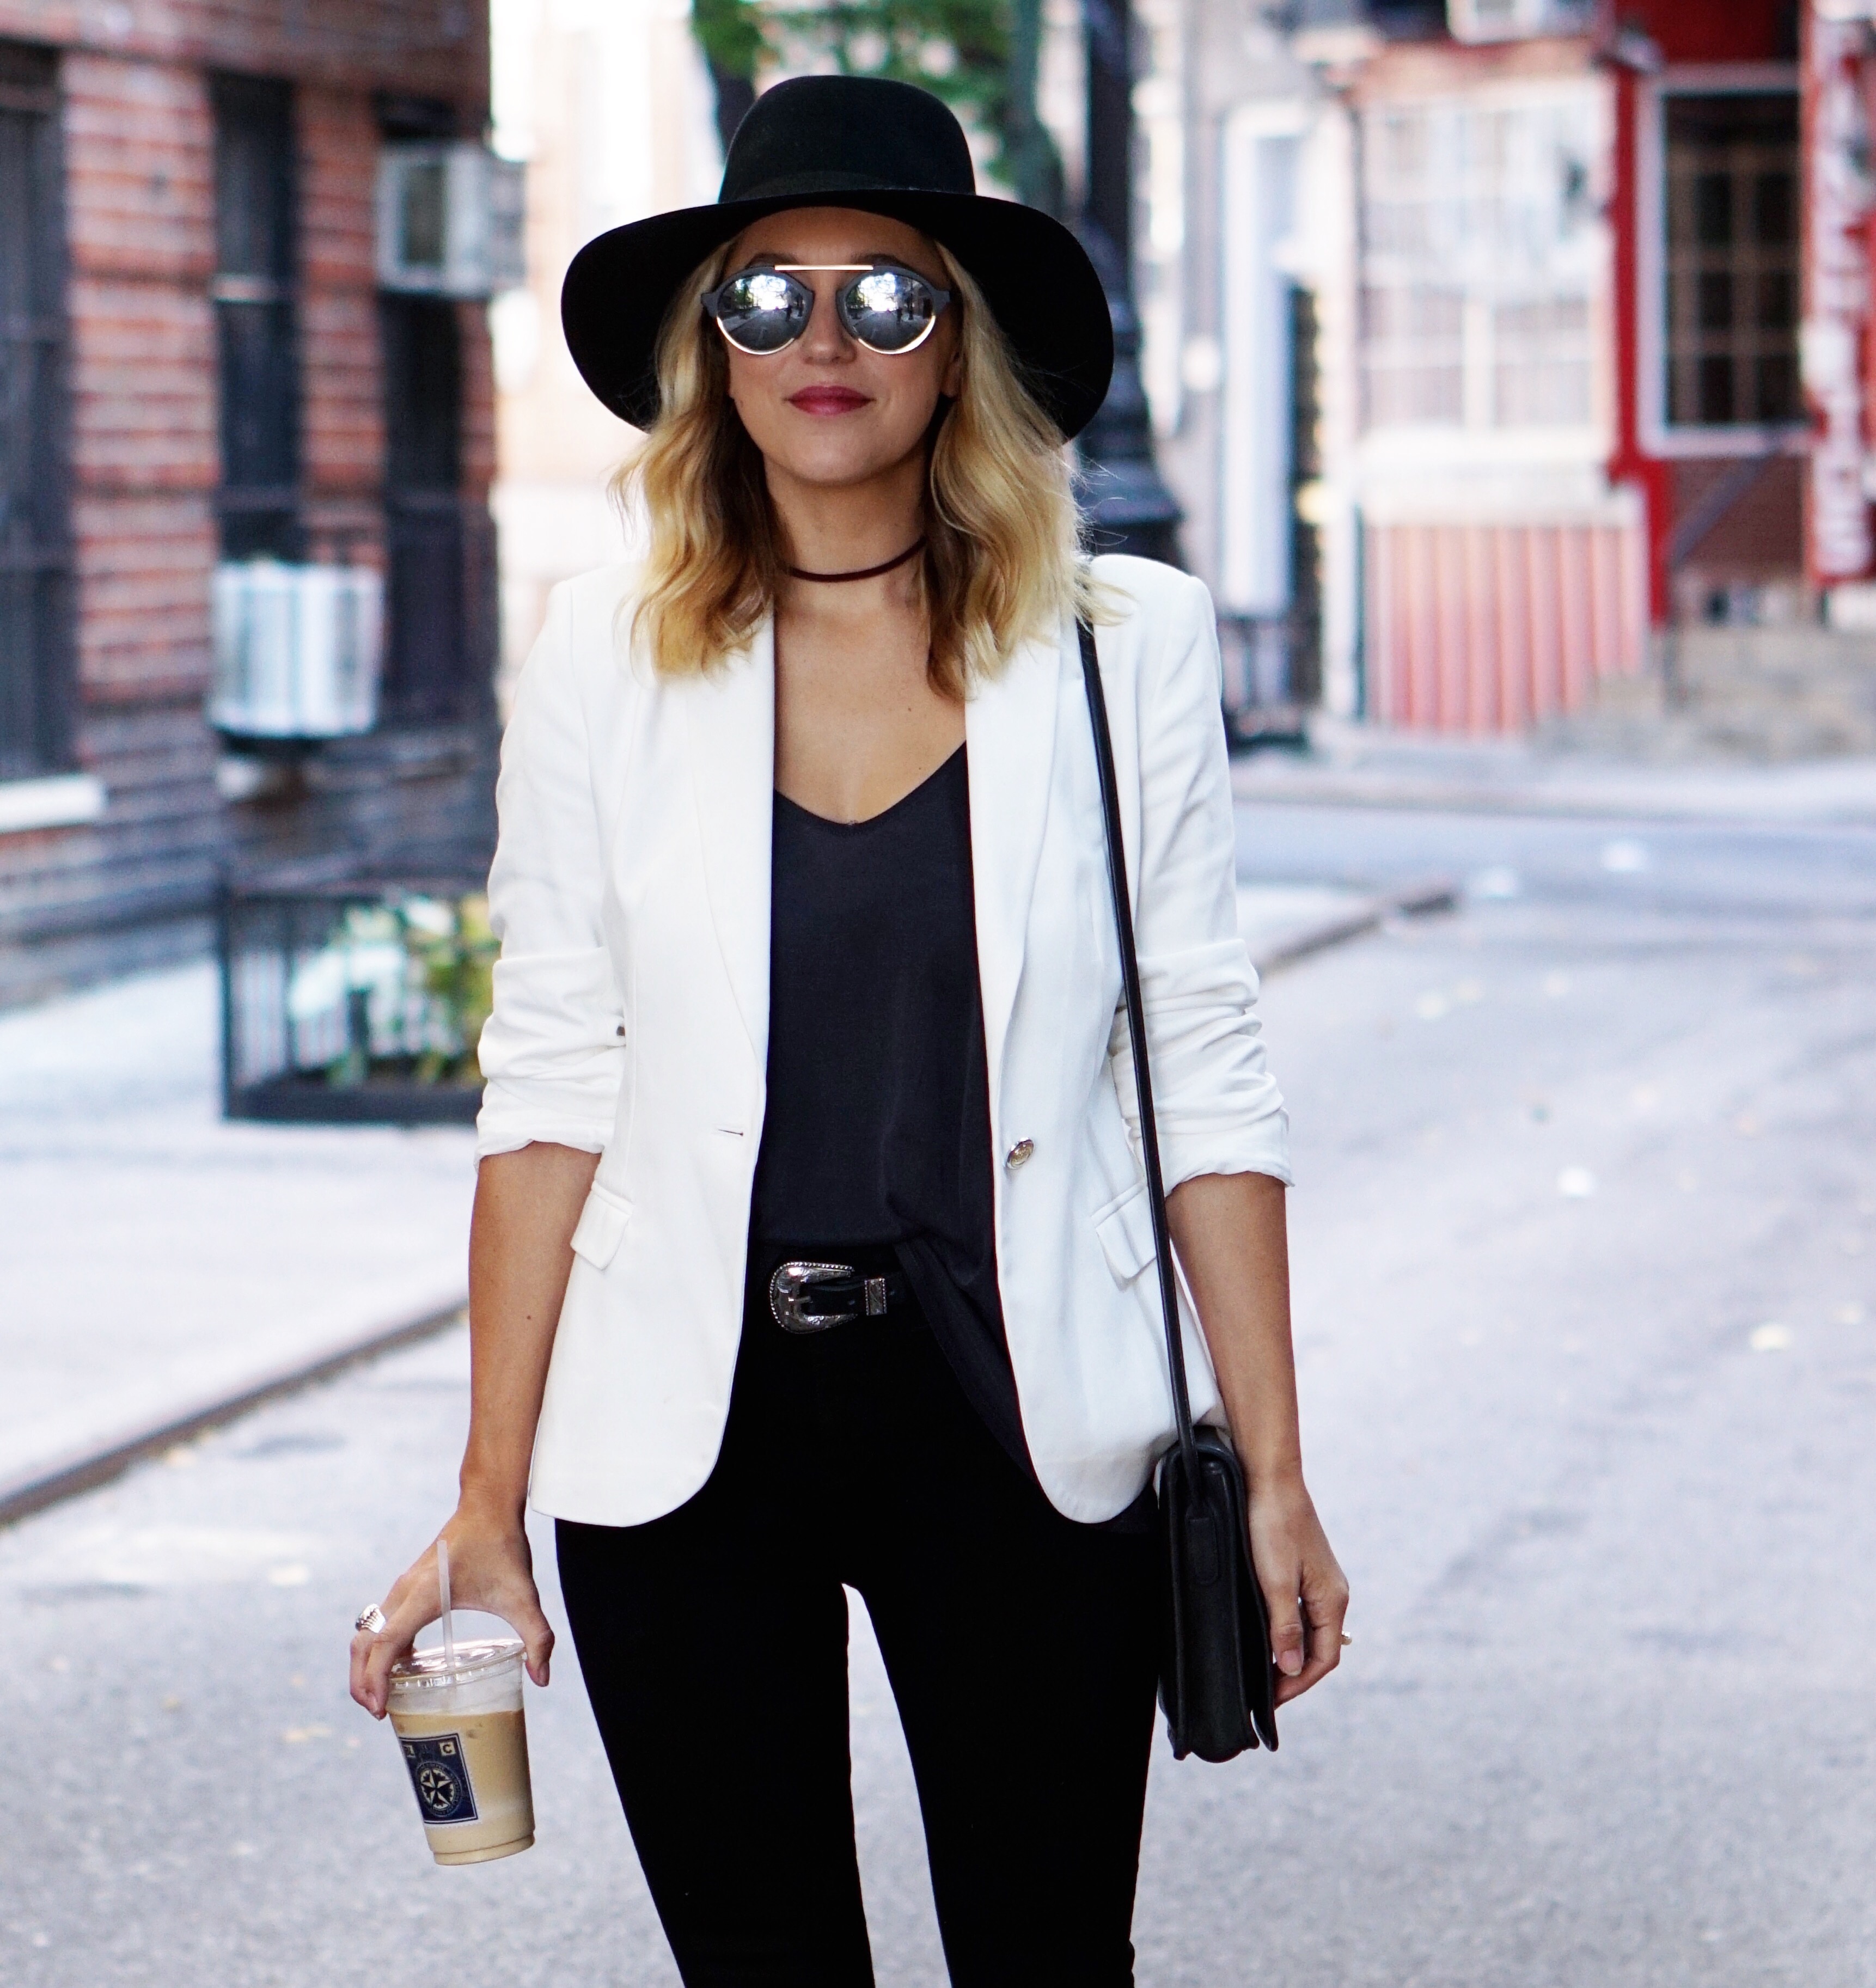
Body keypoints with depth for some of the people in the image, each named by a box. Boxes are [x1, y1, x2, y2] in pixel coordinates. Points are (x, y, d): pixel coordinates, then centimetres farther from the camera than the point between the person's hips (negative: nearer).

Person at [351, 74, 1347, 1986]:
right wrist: (486, 1510, -2)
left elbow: (1204, 1073, 2)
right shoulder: (607, 654, 2)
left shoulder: (1125, 643, 1)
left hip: (1015, 1423, 0)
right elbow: (548, 1088, 2)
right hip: (687, 1440, 1)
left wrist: (1273, 1476, -1)